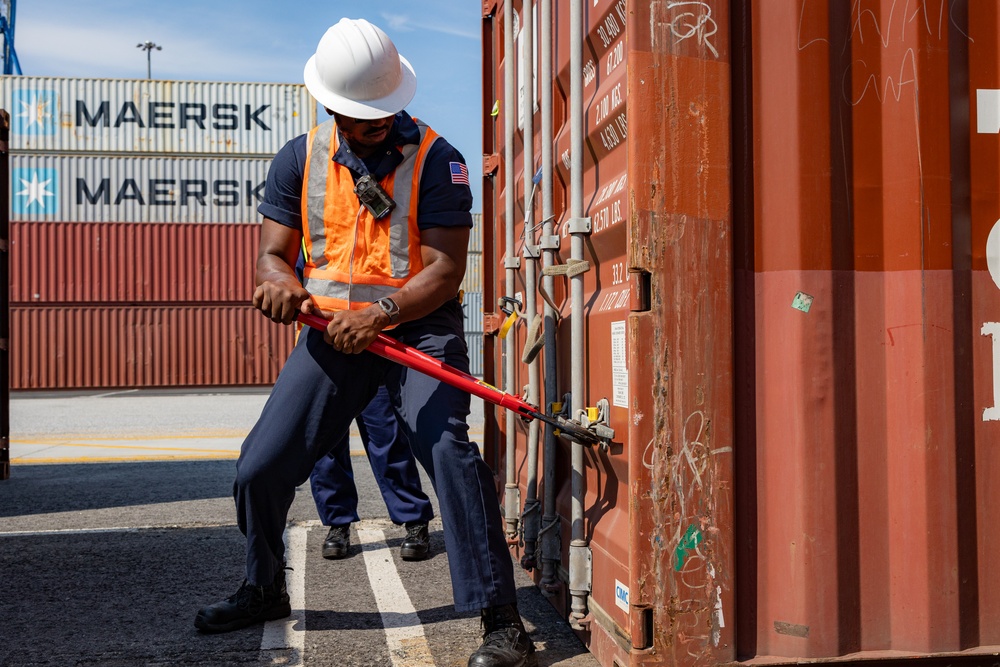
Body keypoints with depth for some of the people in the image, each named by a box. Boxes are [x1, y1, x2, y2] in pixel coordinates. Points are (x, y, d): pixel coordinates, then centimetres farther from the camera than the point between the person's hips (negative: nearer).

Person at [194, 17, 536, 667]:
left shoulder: (435, 158, -8)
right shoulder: (300, 159, 4)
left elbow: (445, 269, -14)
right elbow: (272, 253, 4)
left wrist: (383, 313, -31)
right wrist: (280, 280, -21)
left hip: (420, 325, -4)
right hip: (334, 330, 4)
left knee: (449, 449, -24)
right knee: (260, 467, 2)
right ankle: (263, 591, 29)